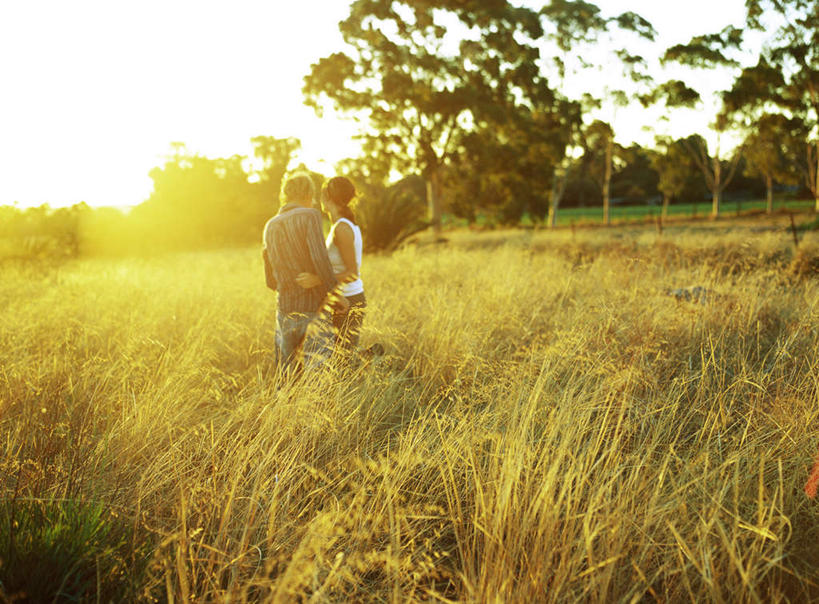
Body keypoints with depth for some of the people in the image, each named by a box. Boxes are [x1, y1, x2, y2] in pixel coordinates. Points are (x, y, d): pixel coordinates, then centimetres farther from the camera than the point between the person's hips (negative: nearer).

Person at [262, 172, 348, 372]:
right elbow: (319, 257, -21)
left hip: (285, 308, 6)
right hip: (314, 305, -6)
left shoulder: (270, 226, 12)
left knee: (285, 372, 16)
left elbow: (271, 281, 16)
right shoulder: (310, 216, -6)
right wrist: (334, 292, -12)